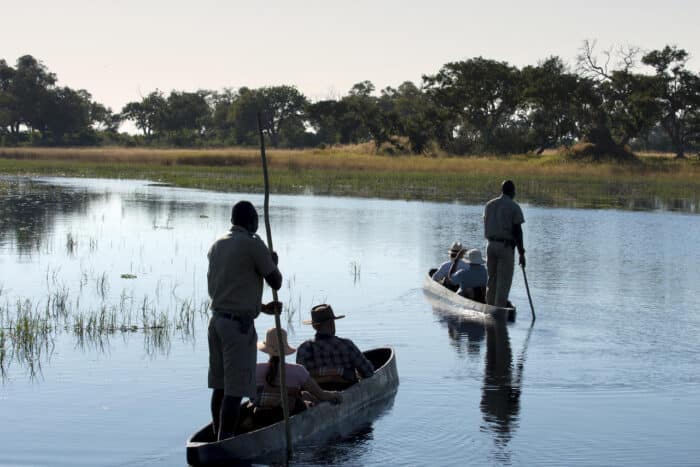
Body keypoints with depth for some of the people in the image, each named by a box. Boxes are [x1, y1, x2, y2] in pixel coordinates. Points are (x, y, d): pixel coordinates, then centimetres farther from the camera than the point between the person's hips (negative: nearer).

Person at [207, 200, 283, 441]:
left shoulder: (217, 246, 12)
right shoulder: (253, 244, -12)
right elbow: (276, 282, -6)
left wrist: (262, 307, 22)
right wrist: (273, 263, 15)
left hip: (217, 319, 8)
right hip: (239, 324, -8)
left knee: (220, 386, 12)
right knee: (235, 390, -5)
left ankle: (218, 441, 19)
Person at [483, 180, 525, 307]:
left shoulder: (489, 205, 9)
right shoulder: (514, 207, -8)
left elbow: (486, 227, 11)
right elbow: (517, 231, -11)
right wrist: (521, 253, -7)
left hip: (491, 245, 6)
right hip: (506, 247, -6)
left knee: (492, 280, 14)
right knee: (504, 283, -2)